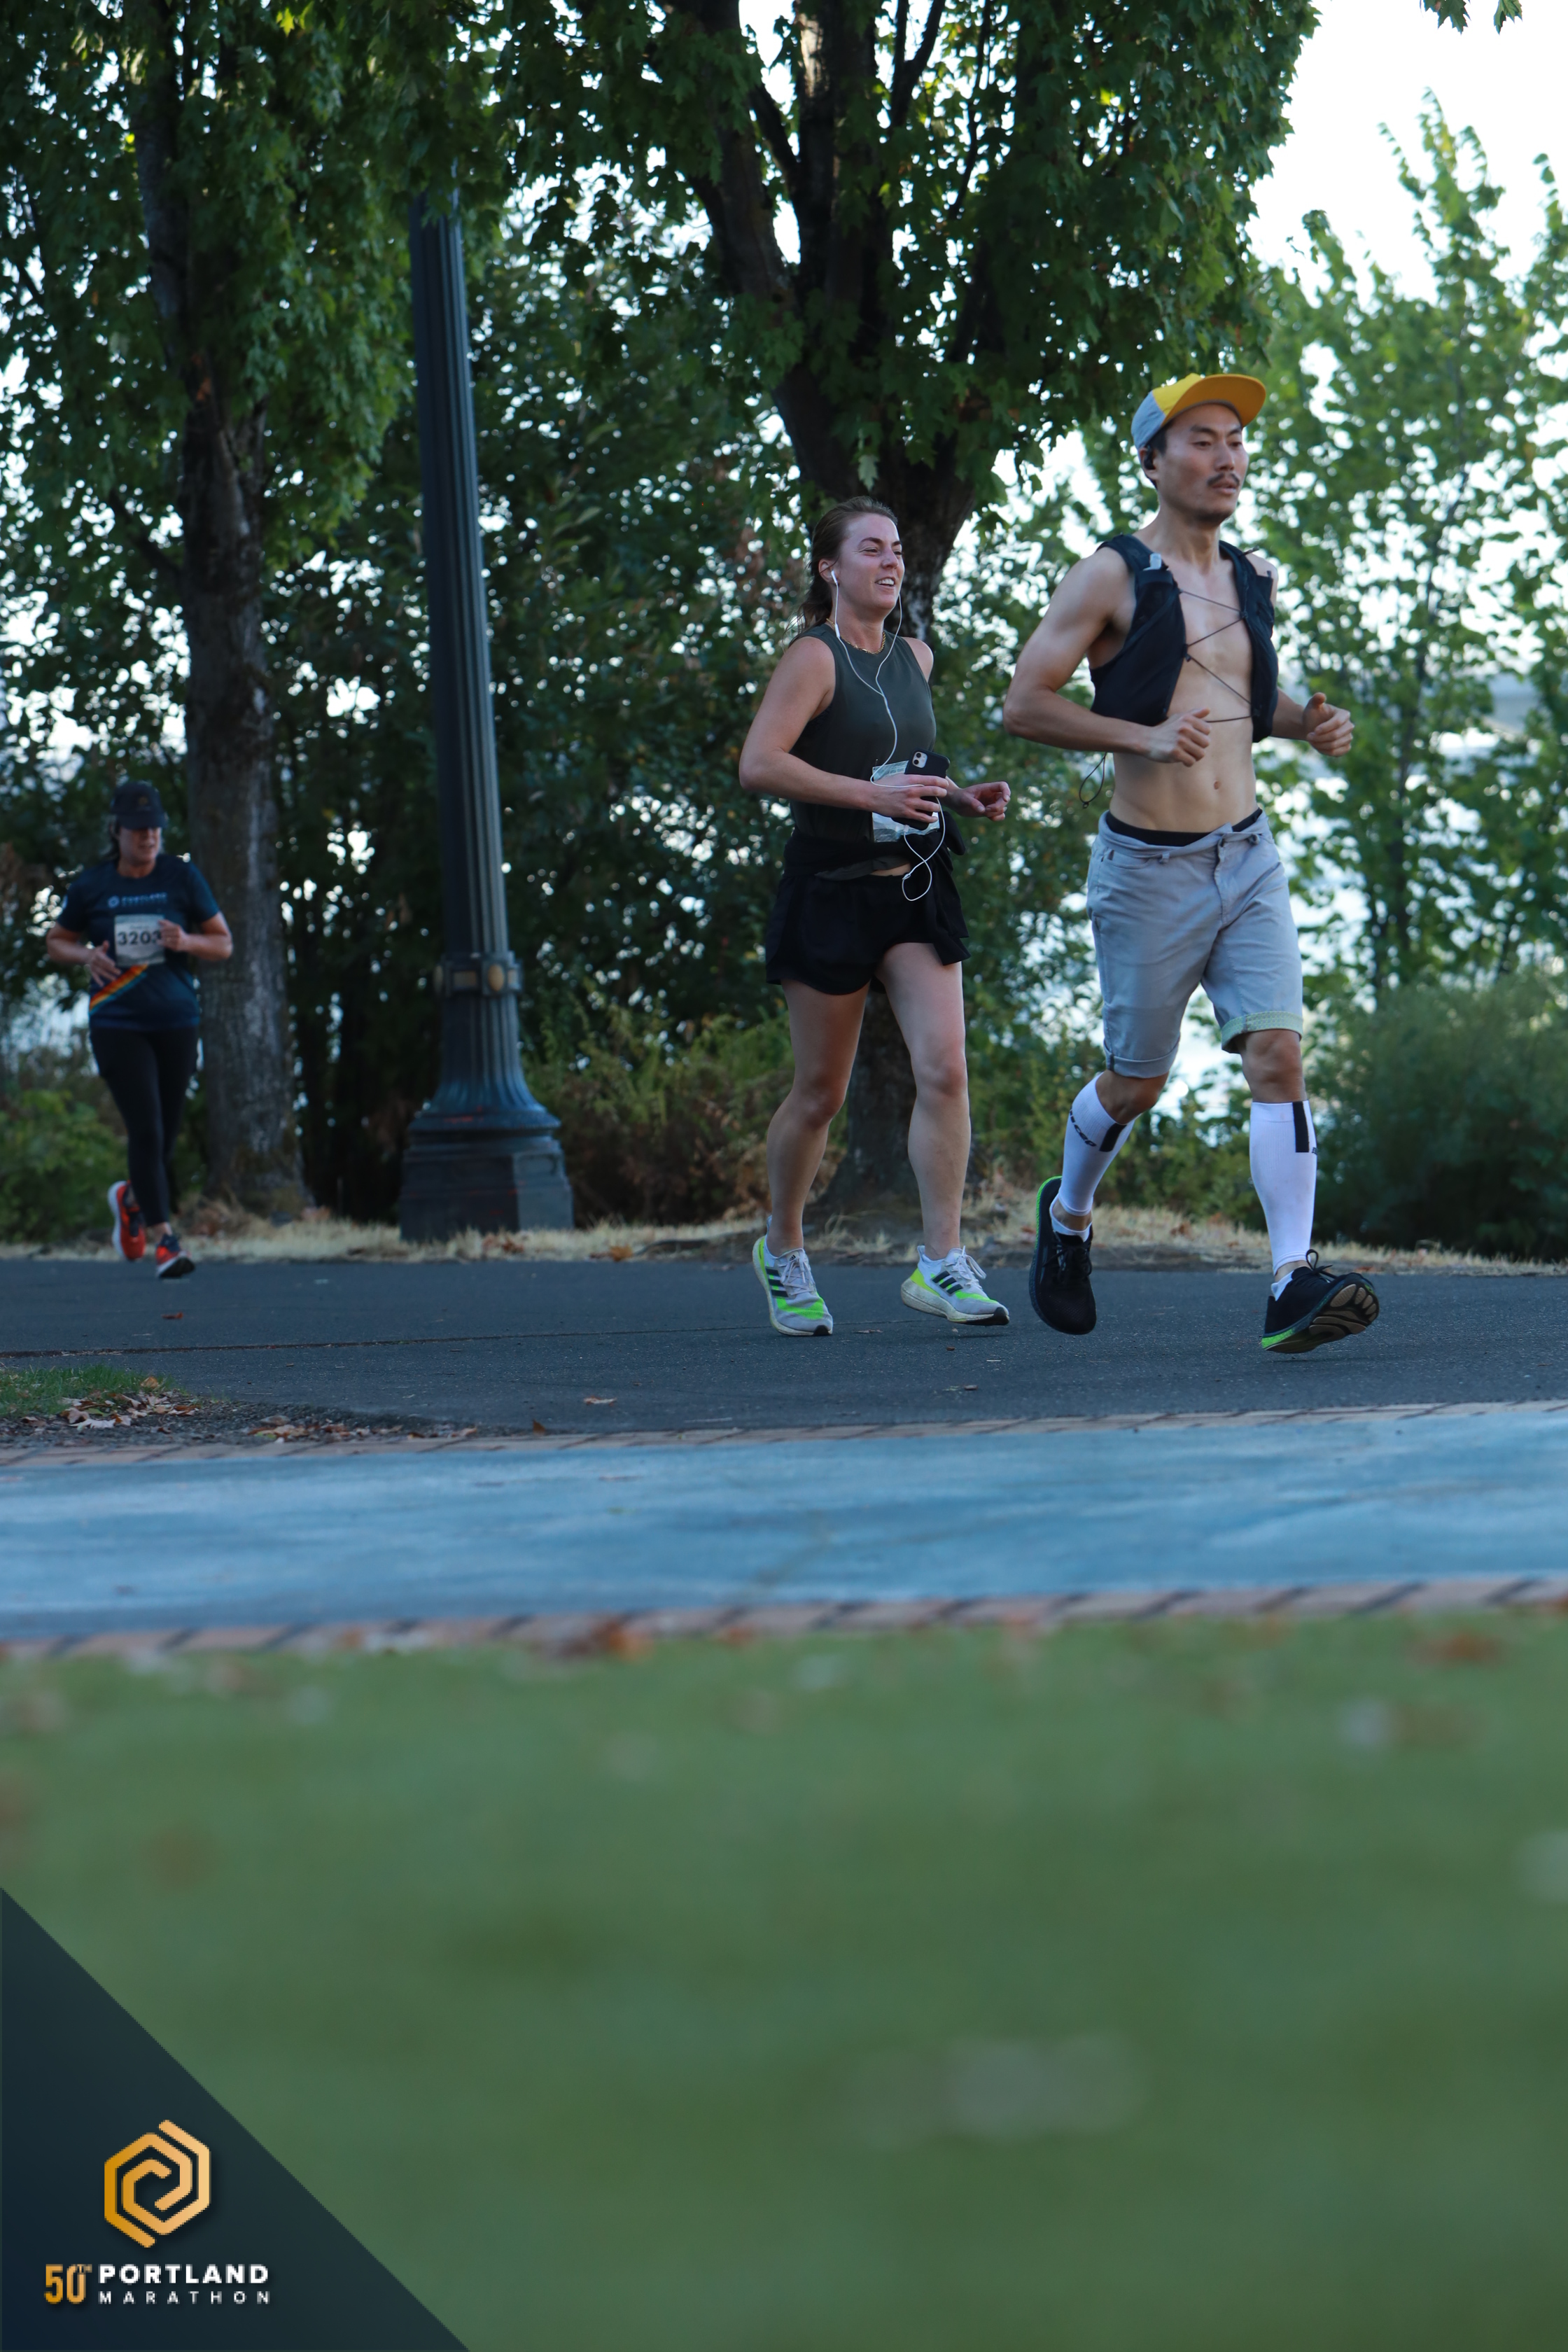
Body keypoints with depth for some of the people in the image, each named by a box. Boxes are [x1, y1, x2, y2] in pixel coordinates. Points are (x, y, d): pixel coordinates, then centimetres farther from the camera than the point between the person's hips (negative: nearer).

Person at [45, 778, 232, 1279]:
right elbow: (56, 942, 15)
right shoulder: (91, 886, 3)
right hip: (117, 1025, -2)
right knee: (146, 1129, -15)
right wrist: (87, 956, -7)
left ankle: (131, 1199, 41)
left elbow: (224, 945, 8)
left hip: (176, 1022, 2)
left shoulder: (182, 878, 4)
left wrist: (187, 943, -14)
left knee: (166, 1136, 8)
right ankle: (164, 1239, -15)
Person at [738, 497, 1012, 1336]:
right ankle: (783, 1247, 26)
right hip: (831, 890, -5)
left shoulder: (915, 657, 13)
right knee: (820, 1092, 5)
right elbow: (759, 764, -21)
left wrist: (963, 797, 10)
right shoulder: (814, 658, -8)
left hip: (915, 889, 5)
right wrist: (871, 793, -27)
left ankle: (941, 1262, -12)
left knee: (944, 1070, -12)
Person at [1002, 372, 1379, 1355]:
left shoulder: (1252, 579, 11)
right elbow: (1024, 702, -11)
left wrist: (1305, 722, 8)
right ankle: (1068, 1213, 38)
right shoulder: (1112, 577, -7)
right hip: (1149, 869, -4)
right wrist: (1143, 736, -22)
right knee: (1138, 1081, 8)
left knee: (1278, 1055, -13)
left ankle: (1296, 1281, -19)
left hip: (1249, 860, 4)